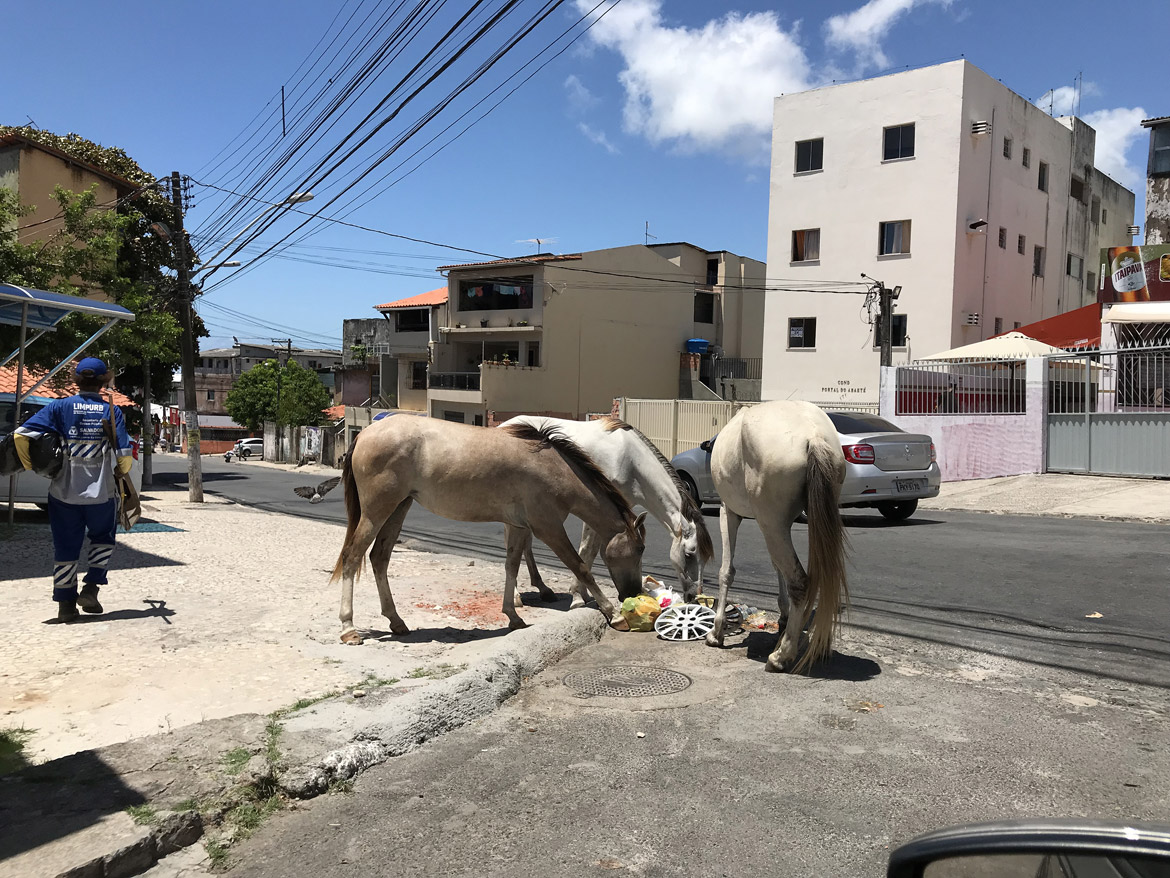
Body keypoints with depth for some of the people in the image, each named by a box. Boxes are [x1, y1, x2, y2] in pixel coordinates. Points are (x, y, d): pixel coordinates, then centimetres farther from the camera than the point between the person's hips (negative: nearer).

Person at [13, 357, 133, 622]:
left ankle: (66, 604, 17)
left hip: (64, 491, 1)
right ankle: (91, 588, 9)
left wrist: (30, 465, 5)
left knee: (65, 547, 12)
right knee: (103, 538, 22)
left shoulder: (60, 406, -2)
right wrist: (121, 472, 13)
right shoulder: (111, 410, -3)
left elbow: (21, 434, -10)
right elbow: (124, 456, -9)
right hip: (101, 491, -1)